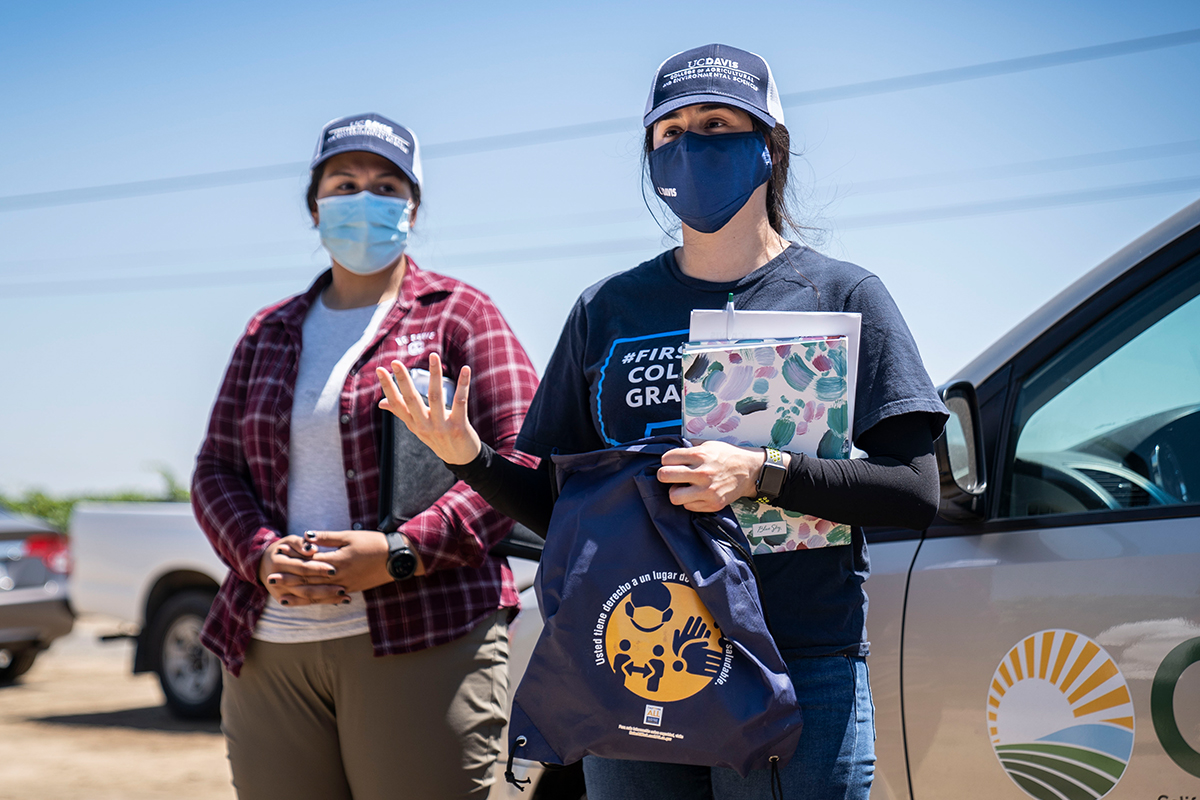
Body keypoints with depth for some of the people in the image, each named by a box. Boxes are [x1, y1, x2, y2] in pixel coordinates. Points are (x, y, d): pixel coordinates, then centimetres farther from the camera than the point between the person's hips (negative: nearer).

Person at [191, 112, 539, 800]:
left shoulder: (459, 314, 5)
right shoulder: (271, 332, 19)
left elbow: (520, 461, -5)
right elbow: (216, 470, 15)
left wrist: (399, 555, -16)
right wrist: (262, 556, -6)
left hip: (419, 639, -4)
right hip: (269, 649, 4)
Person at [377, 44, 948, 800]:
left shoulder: (842, 294, 3)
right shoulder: (608, 310, 11)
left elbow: (916, 491, -6)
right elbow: (558, 507, 12)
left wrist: (760, 473, -18)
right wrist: (469, 457, -7)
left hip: (802, 676, -3)